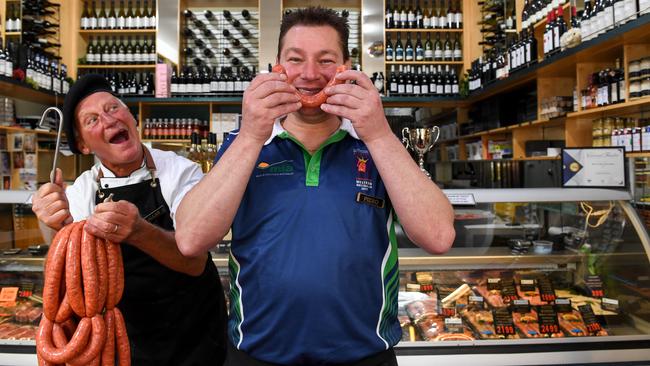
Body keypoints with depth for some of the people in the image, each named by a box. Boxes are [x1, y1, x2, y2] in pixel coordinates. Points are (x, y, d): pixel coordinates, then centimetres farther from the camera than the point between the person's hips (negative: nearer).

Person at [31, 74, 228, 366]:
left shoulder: (181, 171, -16)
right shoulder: (81, 191, -7)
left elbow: (195, 261, -26)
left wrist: (138, 231, -45)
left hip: (194, 332, -2)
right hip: (128, 339, 3)